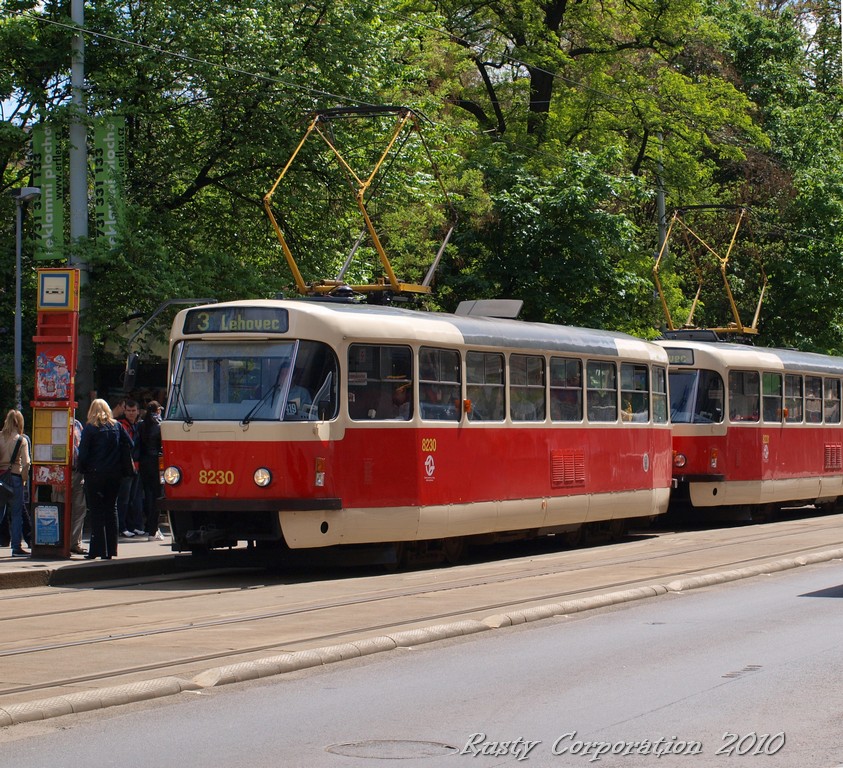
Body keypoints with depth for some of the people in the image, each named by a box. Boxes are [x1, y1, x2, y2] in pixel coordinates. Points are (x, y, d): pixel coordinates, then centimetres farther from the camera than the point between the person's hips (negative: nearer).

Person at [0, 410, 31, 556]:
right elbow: (26, 464, -12)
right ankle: (16, 547, 2)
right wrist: (23, 480, 0)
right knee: (16, 513, 3)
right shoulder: (22, 440, -5)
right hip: (15, 477, -3)